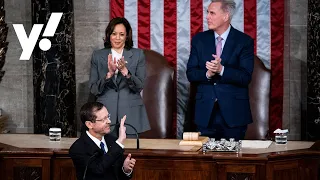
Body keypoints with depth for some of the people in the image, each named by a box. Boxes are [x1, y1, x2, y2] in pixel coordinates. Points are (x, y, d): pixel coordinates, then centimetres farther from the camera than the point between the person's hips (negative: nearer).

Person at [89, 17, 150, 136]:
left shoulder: (138, 55, 5)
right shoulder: (98, 56, 6)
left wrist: (125, 71, -19)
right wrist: (109, 73, -16)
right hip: (106, 113, 0)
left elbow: (139, 86, -3)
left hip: (131, 115, 0)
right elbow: (93, 90, 1)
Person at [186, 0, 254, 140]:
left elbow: (245, 77, -10)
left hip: (234, 113, -2)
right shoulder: (199, 39, 7)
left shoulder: (244, 41, -3)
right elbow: (191, 74, 3)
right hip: (205, 113, 2)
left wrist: (221, 69, -24)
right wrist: (207, 73, -17)